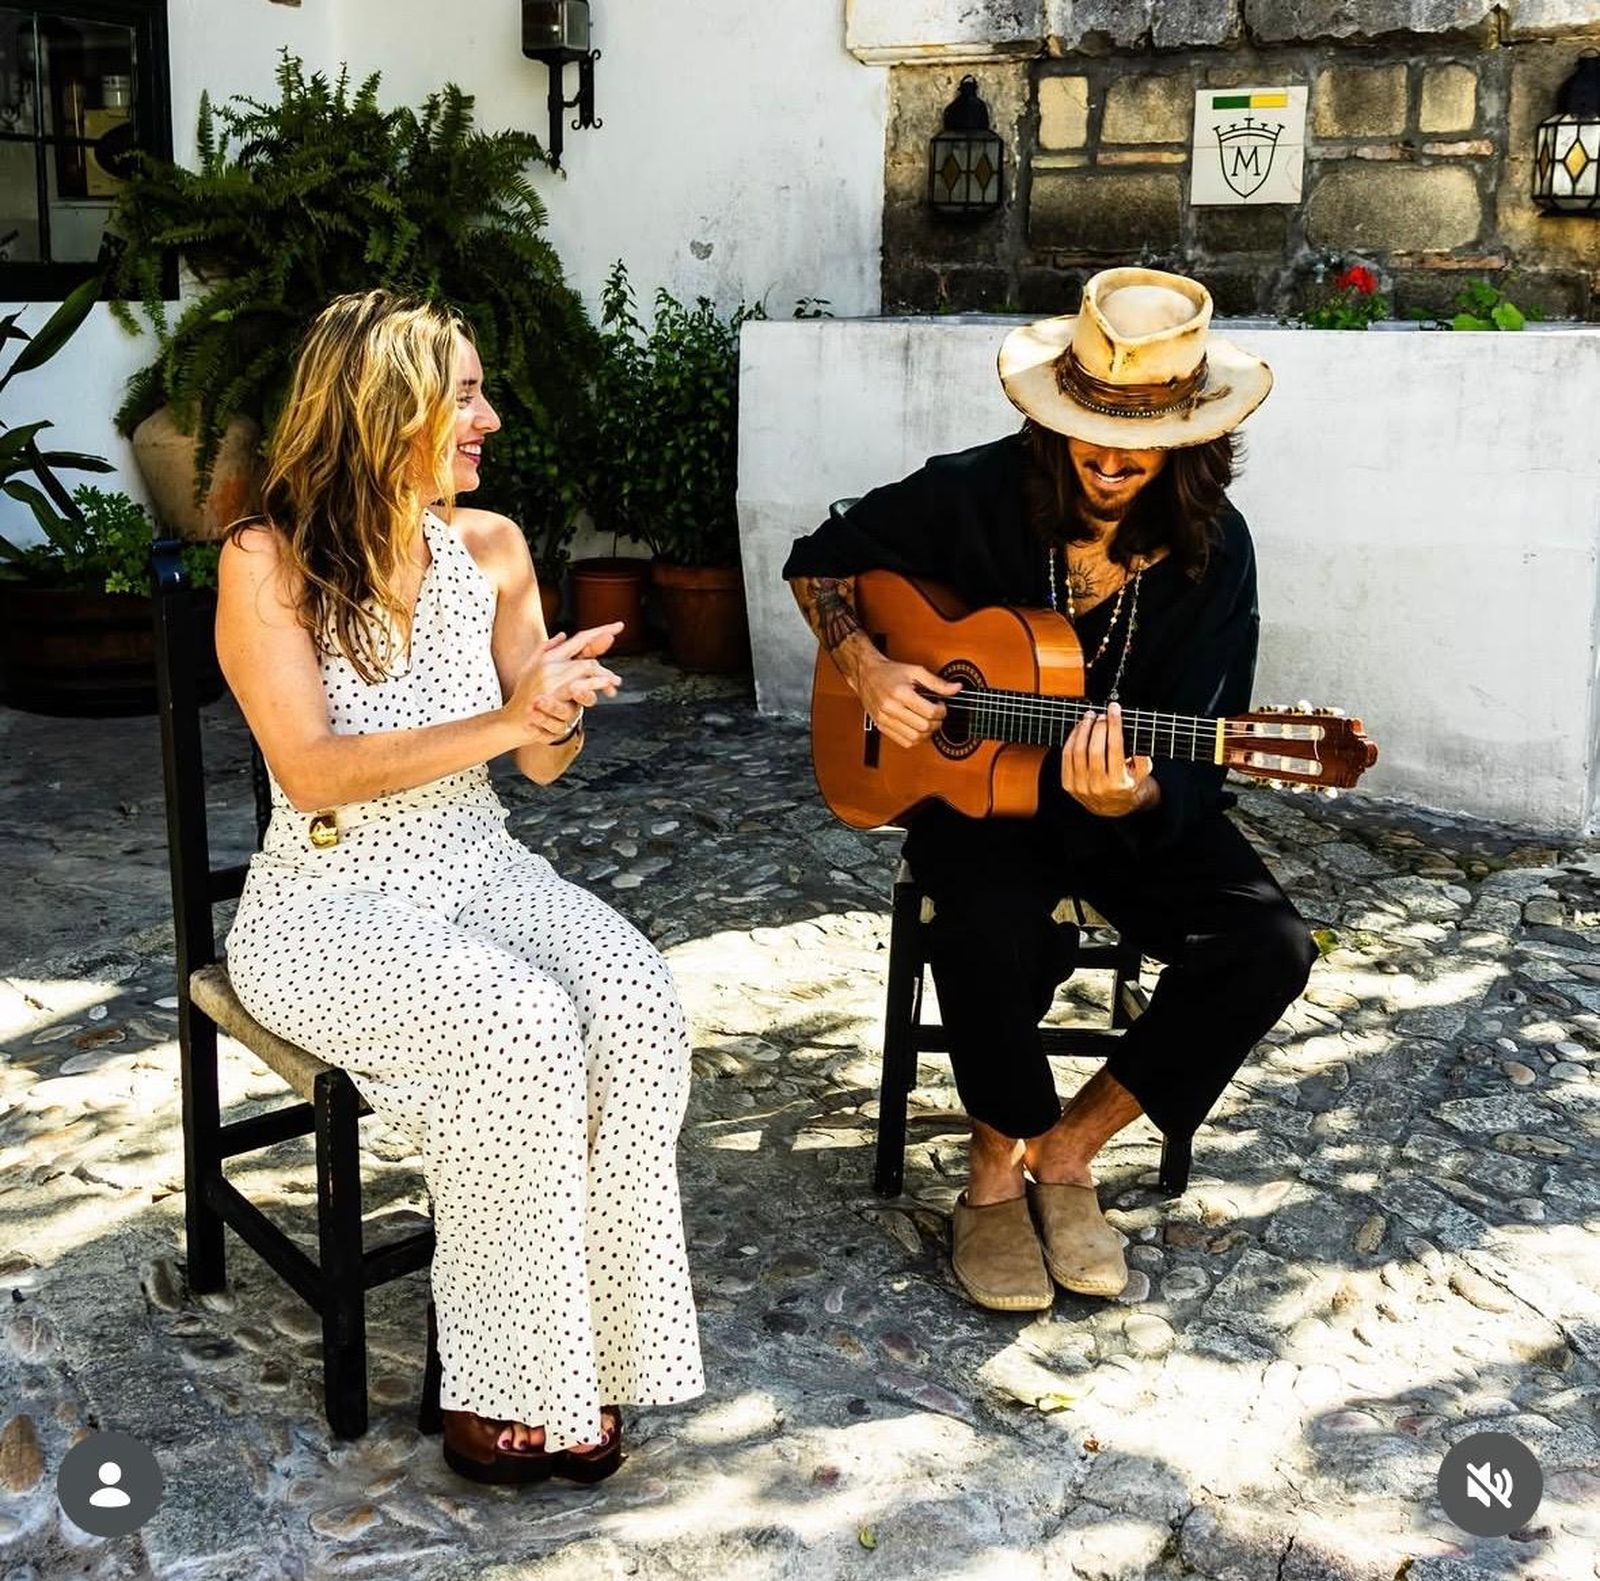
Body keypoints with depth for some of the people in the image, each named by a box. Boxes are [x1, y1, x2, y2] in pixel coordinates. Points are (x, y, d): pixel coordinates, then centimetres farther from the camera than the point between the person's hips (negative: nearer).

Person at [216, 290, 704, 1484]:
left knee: (638, 1006, -24)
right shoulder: (268, 563, -9)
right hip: (330, 904, -5)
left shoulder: (490, 546, 5)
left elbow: (545, 766, 8)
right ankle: (502, 1384, -13)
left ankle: (581, 1350, -11)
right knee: (522, 1030, -31)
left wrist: (559, 709, -17)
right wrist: (504, 722, -27)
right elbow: (312, 771, -20)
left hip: (481, 870, 5)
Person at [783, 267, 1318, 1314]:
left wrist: (1132, 800, -38)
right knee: (993, 933, -35)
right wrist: (865, 669, -13)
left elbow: (1195, 765, -14)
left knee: (1269, 946, -22)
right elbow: (820, 558, 4)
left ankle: (1069, 1146, -2)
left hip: (1141, 810, 2)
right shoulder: (977, 497, -11)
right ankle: (999, 1160, -4)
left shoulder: (1211, 548, -10)